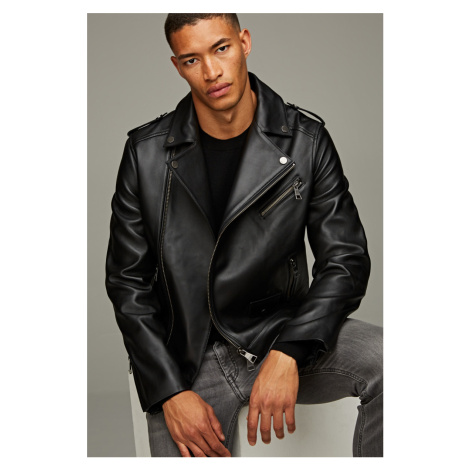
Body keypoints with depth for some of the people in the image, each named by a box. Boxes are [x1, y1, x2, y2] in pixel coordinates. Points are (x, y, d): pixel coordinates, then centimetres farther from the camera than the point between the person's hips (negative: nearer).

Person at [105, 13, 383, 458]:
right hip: (187, 356, 0)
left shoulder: (306, 140, -3)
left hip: (281, 332, 1)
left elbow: (345, 259, -5)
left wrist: (289, 353, -21)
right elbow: (128, 281, 1)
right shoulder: (146, 152, -2)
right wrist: (169, 392, -9)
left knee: (387, 360, -25)